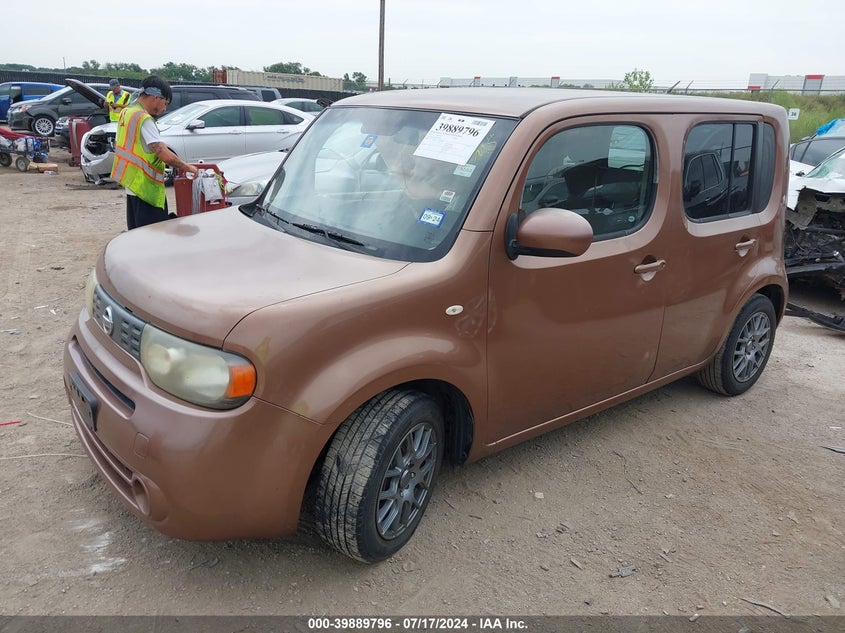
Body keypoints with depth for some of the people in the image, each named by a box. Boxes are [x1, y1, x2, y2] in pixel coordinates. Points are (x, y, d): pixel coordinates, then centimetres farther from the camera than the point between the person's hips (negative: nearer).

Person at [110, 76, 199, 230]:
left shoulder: (126, 112, 11)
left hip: (132, 185, 10)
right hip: (146, 188, -10)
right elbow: (164, 155, -25)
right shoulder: (144, 119, -18)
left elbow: (118, 145, 22)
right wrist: (188, 167, -13)